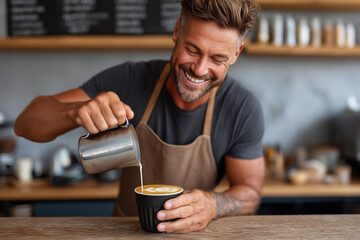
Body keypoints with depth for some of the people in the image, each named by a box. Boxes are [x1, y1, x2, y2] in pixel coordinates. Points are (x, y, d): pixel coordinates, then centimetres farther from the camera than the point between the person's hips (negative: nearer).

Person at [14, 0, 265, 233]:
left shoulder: (243, 109, -15)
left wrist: (213, 205, -29)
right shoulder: (130, 79, -13)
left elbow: (250, 193, -6)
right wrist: (78, 110, -34)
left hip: (193, 231, 3)